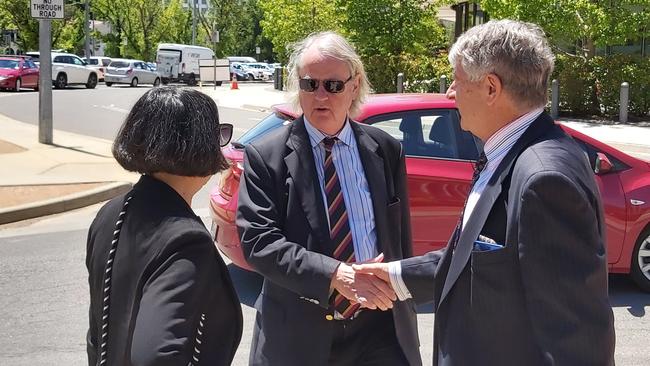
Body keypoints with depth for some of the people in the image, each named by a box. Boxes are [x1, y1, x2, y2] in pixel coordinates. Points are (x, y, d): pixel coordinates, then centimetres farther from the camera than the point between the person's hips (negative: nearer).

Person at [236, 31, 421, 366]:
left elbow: (400, 238, 10)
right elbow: (258, 241, -14)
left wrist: (405, 318, 13)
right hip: (299, 333, -2)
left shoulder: (386, 150, 4)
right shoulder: (265, 156, -6)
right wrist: (336, 275, -24)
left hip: (379, 327, 2)